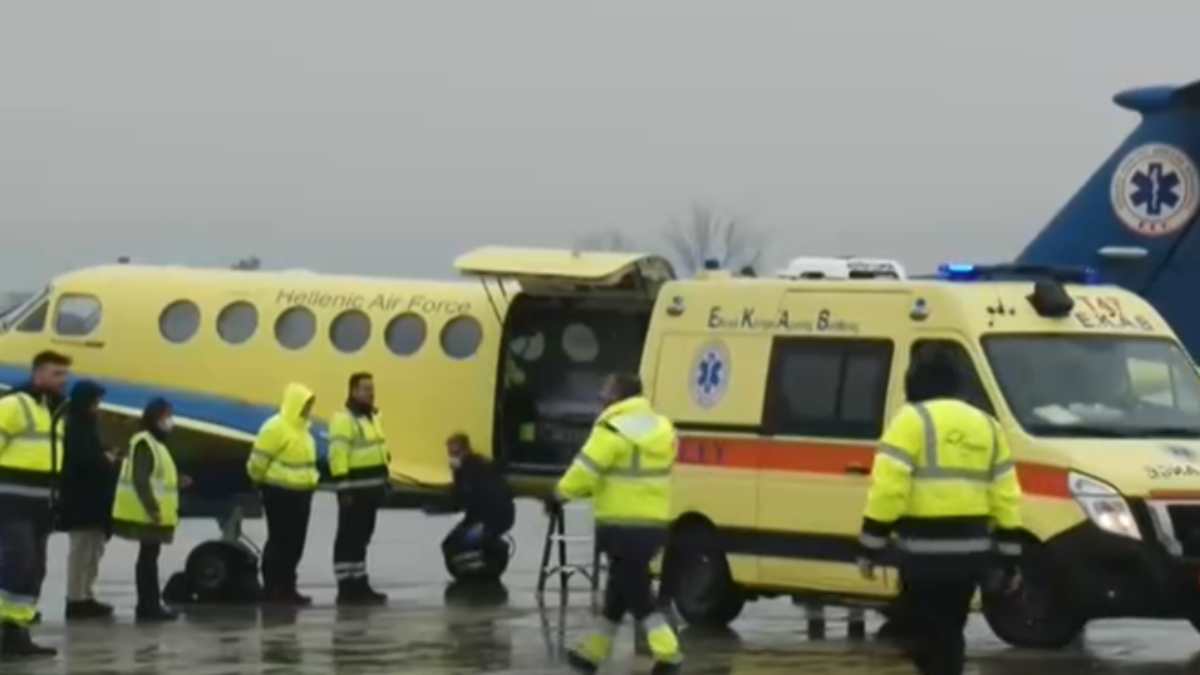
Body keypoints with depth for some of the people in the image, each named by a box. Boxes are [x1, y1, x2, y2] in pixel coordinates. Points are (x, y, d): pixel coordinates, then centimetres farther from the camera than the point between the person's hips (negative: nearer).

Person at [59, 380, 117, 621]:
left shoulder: (86, 428, 18)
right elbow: (83, 459, -25)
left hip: (91, 502, 11)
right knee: (82, 551, -11)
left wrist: (107, 459, 3)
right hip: (81, 503, -11)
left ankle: (85, 598, 16)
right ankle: (76, 600, -11)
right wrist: (107, 460, -9)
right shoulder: (75, 429, -14)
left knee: (91, 552, 13)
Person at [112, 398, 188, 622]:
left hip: (154, 513, 11)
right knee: (148, 557, -8)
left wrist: (176, 482, 14)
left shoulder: (156, 443, 18)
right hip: (148, 514, -11)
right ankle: (149, 606, -8)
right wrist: (151, 507, -26)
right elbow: (140, 480, -22)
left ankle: (149, 605, 17)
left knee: (149, 557, 12)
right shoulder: (145, 443, -15)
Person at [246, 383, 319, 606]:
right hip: (280, 493, -9)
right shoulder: (276, 428, -16)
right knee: (280, 542, -7)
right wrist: (261, 481, -1)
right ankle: (273, 590, -4)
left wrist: (312, 478, 15)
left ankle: (287, 588, 16)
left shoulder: (301, 428, 14)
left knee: (295, 544, 10)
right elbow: (259, 461, -14)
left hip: (300, 493, 9)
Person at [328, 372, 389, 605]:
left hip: (371, 487, 9)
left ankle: (359, 585, 20)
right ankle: (346, 588, -6)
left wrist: (384, 480, 22)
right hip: (355, 487, -9)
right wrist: (343, 487, -24)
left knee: (361, 539, 14)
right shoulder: (344, 419, -15)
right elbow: (338, 455, -20)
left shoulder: (373, 416, 16)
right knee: (348, 539, -6)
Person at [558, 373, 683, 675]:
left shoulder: (614, 430, -15)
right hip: (654, 522, 9)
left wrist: (565, 491, 6)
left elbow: (585, 470, -15)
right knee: (620, 588, 17)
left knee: (635, 593, -4)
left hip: (624, 525, -9)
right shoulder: (661, 428, 13)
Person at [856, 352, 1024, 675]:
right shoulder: (987, 426, 16)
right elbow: (1006, 499, 13)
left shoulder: (913, 421, -3)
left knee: (929, 636, -4)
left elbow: (888, 489, -12)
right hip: (970, 549, 6)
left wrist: (870, 549, -7)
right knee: (949, 632, 18)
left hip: (926, 550, -6)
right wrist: (1010, 560, 17)